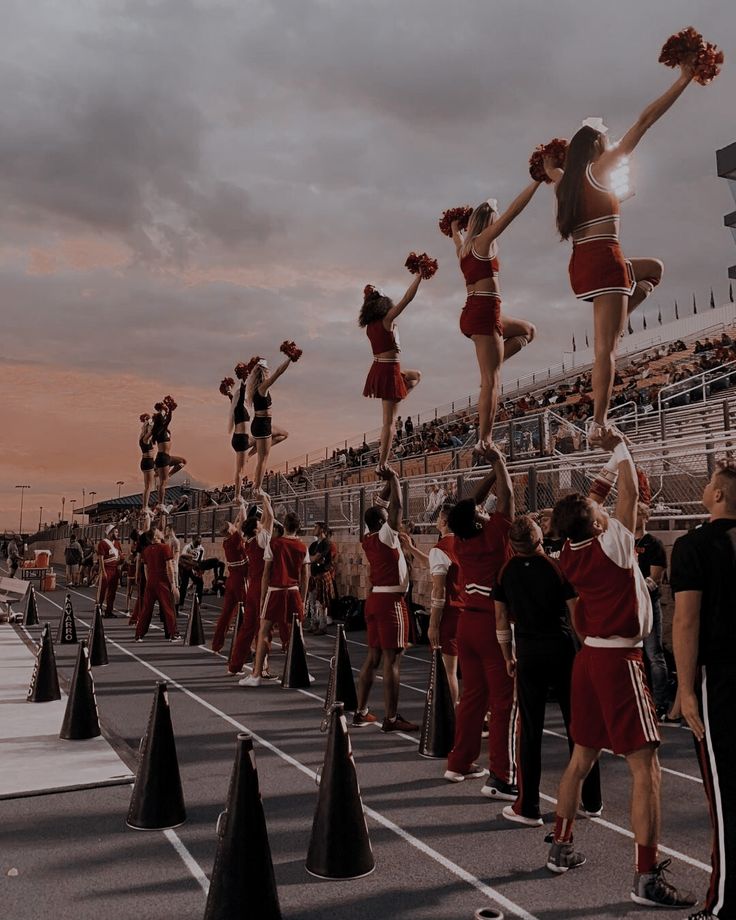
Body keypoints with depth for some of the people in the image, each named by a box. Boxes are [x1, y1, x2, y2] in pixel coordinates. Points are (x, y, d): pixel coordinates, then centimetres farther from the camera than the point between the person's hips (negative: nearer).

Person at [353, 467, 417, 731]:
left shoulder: (367, 539, 8)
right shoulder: (385, 536, -12)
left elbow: (380, 507, 20)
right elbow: (396, 506, -18)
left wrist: (388, 484, 17)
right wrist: (394, 479, -7)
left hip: (374, 599, 9)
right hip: (391, 601, -8)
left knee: (373, 656, 13)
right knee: (392, 660, -5)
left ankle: (361, 712, 18)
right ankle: (391, 718, -3)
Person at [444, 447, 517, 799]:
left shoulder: (461, 542, 3)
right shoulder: (493, 537, -13)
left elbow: (472, 502, 16)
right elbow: (507, 496, -9)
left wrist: (492, 472, 17)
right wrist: (498, 461, 3)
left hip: (468, 622, 7)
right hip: (493, 625, -7)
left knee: (473, 695, 16)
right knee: (505, 701, -3)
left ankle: (459, 763, 23)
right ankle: (501, 778, -3)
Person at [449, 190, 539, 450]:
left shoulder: (463, 246, 17)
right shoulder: (483, 240, -4)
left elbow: (456, 234, 43)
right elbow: (513, 211, -8)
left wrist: (455, 226, 64)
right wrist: (537, 181, -4)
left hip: (470, 314, 9)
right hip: (485, 313, -9)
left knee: (527, 330, 27)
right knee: (491, 381, -9)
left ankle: (489, 368, 6)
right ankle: (484, 441, -12)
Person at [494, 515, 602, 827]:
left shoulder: (506, 572, 1)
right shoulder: (556, 567, -7)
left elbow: (501, 620, 7)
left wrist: (508, 657, 18)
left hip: (528, 652, 1)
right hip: (561, 649, -1)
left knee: (530, 729, 6)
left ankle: (528, 807, 9)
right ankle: (591, 801, 22)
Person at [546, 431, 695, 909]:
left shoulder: (569, 555, 3)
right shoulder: (611, 545, -15)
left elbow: (582, 511, 23)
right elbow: (631, 492, -7)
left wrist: (597, 482, 25)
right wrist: (620, 447, 6)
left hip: (590, 655, 8)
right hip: (619, 660, -8)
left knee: (582, 757, 18)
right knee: (646, 768, -4)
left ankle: (562, 847, 27)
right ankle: (648, 877, -3)